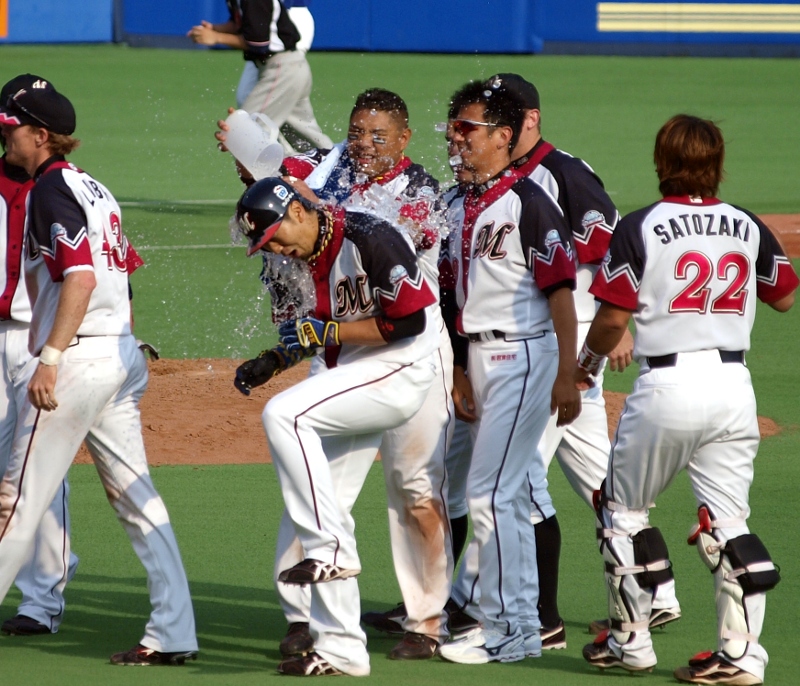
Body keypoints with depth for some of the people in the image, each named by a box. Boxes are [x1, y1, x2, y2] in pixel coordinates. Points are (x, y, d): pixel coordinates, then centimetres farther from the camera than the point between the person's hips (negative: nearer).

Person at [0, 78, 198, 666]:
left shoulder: (51, 188, -11)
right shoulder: (93, 188, 17)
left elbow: (81, 277, -22)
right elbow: (124, 271, 23)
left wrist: (50, 359, -25)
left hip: (79, 355, -10)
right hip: (123, 354, 10)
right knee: (136, 497, 8)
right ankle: (173, 634, 5)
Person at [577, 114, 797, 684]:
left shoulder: (640, 229, -6)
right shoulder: (748, 227, 6)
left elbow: (613, 317, -5)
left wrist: (587, 364, 14)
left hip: (668, 384, -4)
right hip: (734, 382, 4)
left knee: (624, 510, 13)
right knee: (727, 521, 7)